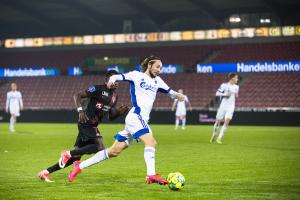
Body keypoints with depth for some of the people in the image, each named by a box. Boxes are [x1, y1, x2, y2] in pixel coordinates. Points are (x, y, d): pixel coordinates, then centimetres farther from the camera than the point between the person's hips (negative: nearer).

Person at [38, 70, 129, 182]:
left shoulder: (114, 96, 15)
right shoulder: (98, 89, -9)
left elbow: (111, 117, 19)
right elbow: (78, 95, -8)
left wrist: (120, 112, 0)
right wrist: (80, 110, -21)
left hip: (93, 126, 8)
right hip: (86, 123, -8)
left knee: (75, 156, 6)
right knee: (99, 147, -23)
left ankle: (45, 172, 13)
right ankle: (68, 154, -13)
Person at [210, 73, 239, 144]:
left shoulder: (236, 87, 9)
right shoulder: (224, 85, -7)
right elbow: (217, 93, -7)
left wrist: (236, 95, 0)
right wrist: (225, 94, -19)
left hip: (231, 107, 3)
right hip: (223, 106, -3)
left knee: (226, 122, -13)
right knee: (218, 121, 4)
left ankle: (219, 138, -8)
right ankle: (214, 135, 28)